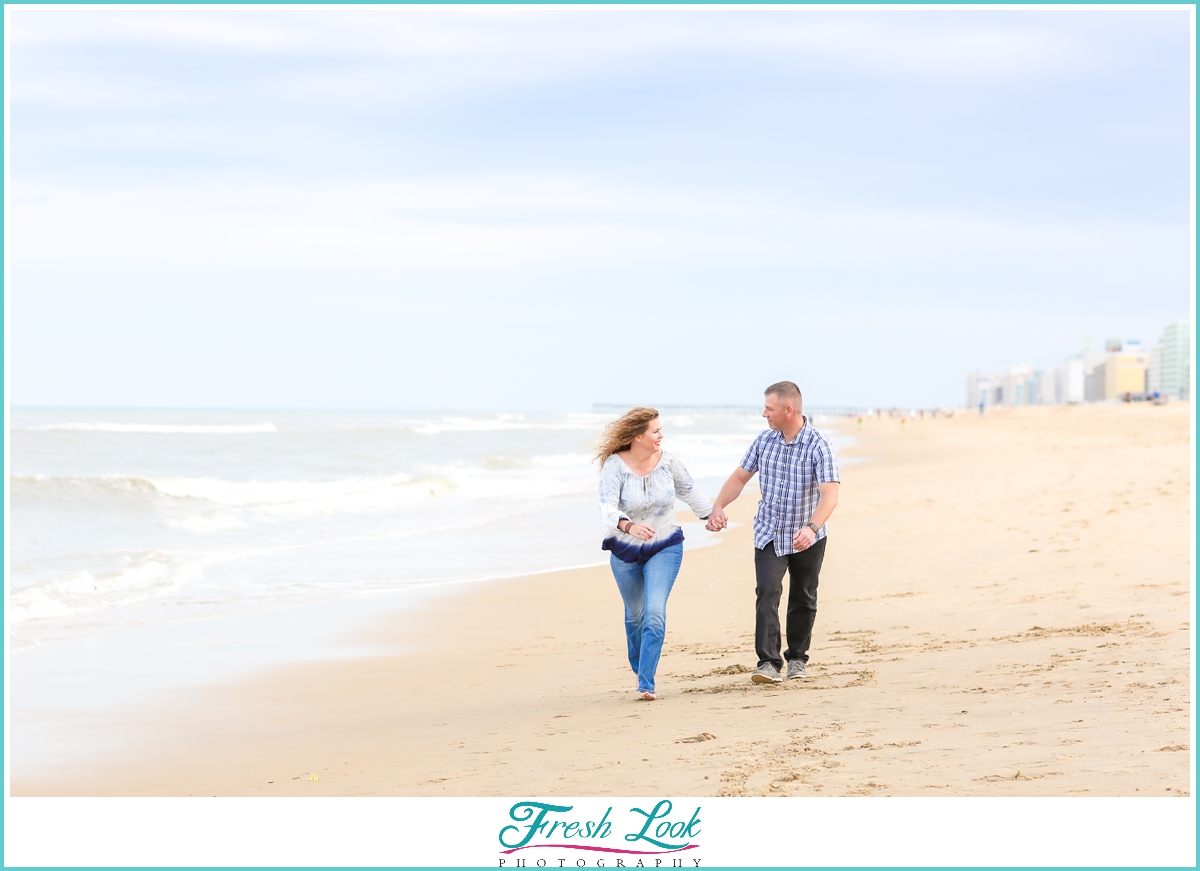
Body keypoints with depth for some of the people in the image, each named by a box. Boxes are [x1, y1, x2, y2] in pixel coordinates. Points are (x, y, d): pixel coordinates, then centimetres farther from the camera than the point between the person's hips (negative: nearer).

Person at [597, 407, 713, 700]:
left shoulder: (667, 461, -10)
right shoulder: (615, 465, -19)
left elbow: (689, 492, 9)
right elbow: (607, 509, -31)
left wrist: (710, 514, 19)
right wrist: (629, 526, -49)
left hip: (665, 547, 0)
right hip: (625, 551, 0)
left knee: (655, 613, -16)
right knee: (635, 614, 16)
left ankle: (646, 684, -14)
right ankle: (637, 663, 45)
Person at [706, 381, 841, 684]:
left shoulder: (819, 446, -18)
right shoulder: (765, 440, -2)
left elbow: (829, 494, -27)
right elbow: (740, 477, 6)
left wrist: (811, 528, -43)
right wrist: (717, 507, -11)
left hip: (807, 538, -2)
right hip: (769, 534, 2)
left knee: (803, 600, 11)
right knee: (767, 592, -14)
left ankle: (797, 657, 30)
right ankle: (769, 663, -19)